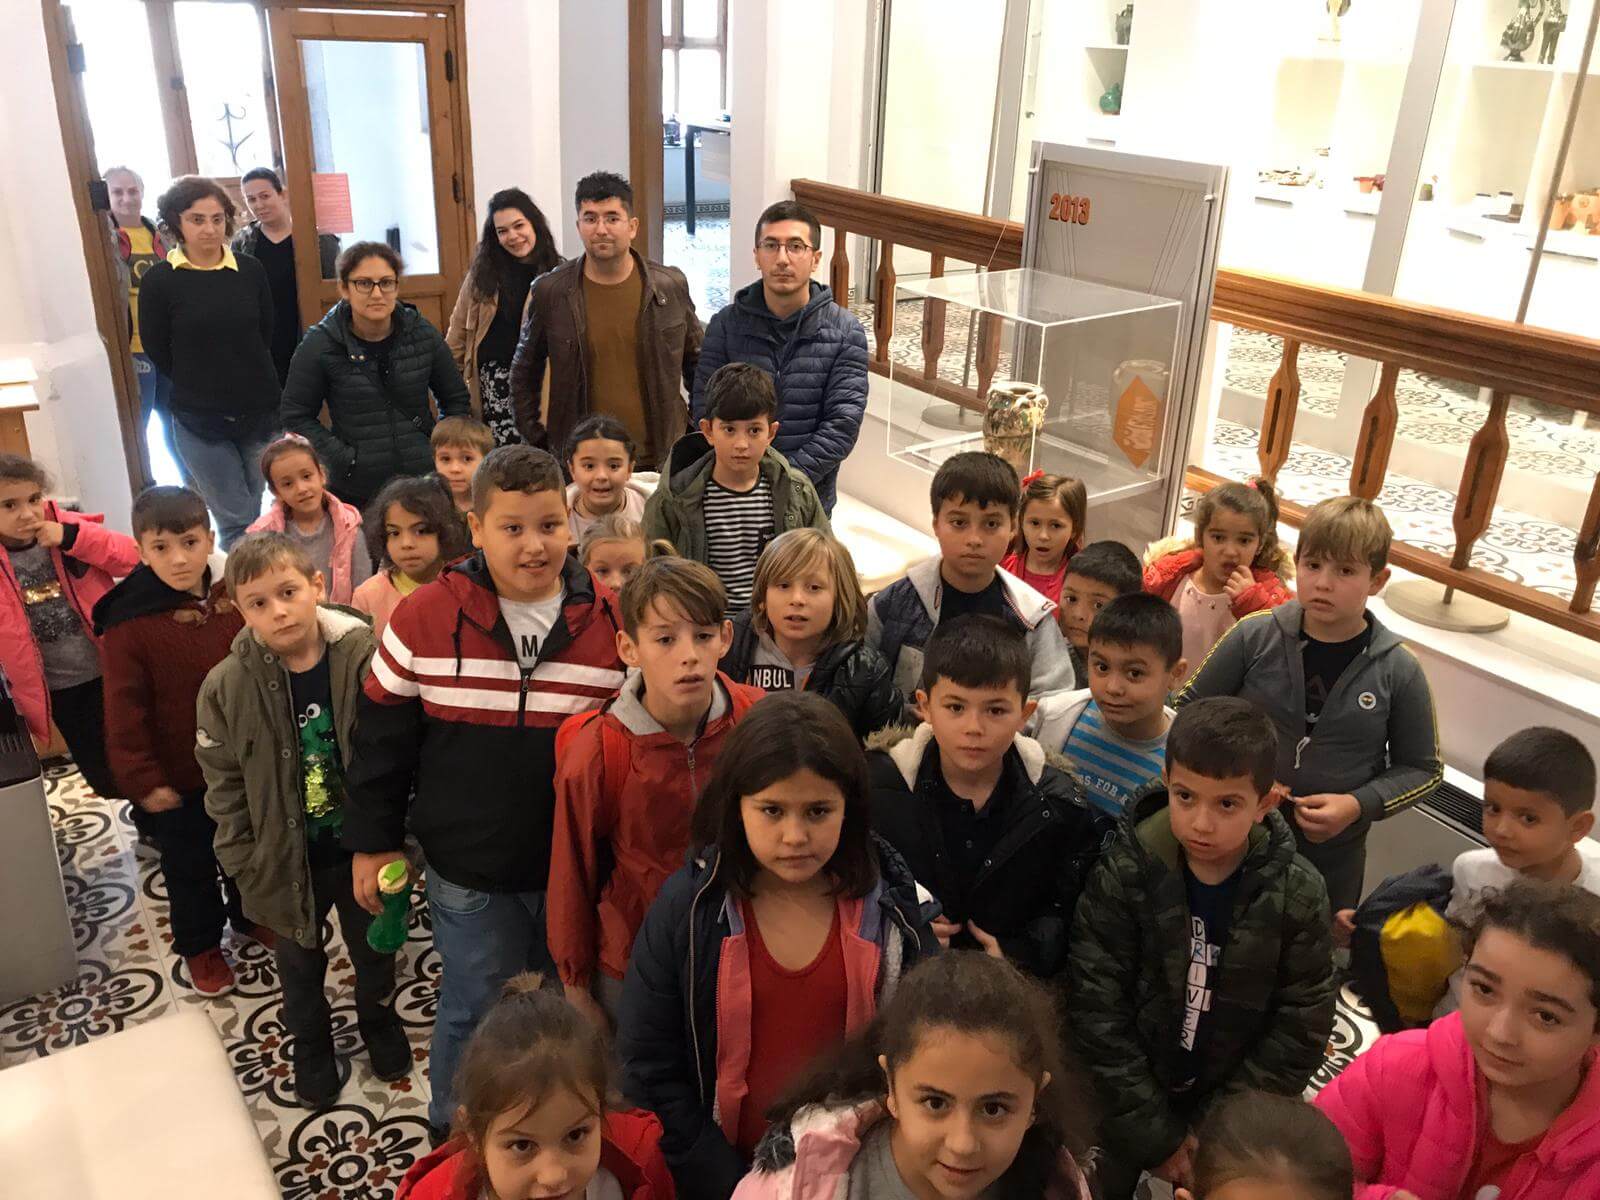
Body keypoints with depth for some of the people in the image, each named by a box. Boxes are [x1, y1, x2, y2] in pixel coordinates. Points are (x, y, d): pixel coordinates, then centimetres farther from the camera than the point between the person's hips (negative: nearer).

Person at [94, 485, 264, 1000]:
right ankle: (199, 945, 38)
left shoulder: (235, 597, -9)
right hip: (180, 776, -4)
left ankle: (249, 916, 49)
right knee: (190, 865, 16)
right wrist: (142, 778, -14)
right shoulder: (129, 623, -20)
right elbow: (125, 709, -16)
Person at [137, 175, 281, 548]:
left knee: (256, 518, 11)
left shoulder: (250, 270, 1)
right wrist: (200, 388, 8)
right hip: (200, 422, -2)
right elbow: (158, 353, 2)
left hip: (260, 412, 2)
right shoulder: (158, 281, -5)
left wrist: (249, 383, 6)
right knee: (236, 524, -1)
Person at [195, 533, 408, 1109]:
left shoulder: (363, 658, -19)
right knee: (300, 966, 23)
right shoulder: (226, 687, -15)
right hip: (288, 861, 1)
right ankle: (311, 1047, 49)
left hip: (362, 848, 0)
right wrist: (246, 866, -4)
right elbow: (225, 787, -5)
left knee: (374, 949, 23)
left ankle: (379, 1020, 52)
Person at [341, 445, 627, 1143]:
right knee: (474, 1013, 13)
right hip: (468, 874, -1)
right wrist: (372, 842, 3)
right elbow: (382, 736, -1)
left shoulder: (611, 621, -10)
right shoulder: (426, 618, -12)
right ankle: (454, 1140, 41)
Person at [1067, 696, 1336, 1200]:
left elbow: (1299, 1028, -10)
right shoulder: (1124, 873, -18)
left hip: (1231, 1109, 1)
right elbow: (1097, 1004, -16)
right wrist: (1150, 1132, -16)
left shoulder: (1297, 894, -14)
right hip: (1125, 1103, 0)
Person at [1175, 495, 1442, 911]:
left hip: (1333, 853, 0)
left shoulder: (1397, 670, -11)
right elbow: (1189, 707, -2)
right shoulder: (1255, 637, -12)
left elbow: (1422, 768, 1)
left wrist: (1359, 805, -16)